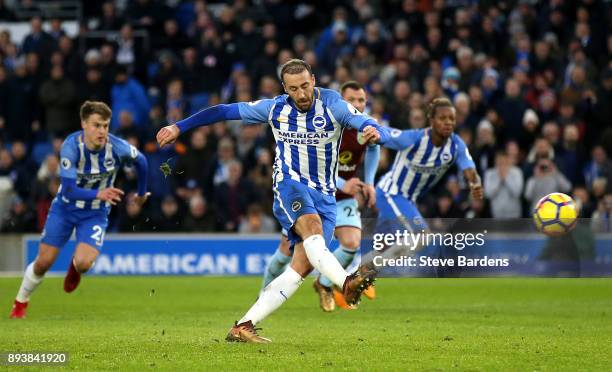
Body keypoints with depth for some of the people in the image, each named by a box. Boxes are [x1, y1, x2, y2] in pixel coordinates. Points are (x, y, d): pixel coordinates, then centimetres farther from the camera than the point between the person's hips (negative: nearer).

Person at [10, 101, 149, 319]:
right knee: (44, 262, 0)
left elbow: (140, 161, 0)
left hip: (95, 214, 0)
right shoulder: (71, 147, -28)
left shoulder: (118, 148, -23)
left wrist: (141, 193, 14)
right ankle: (20, 303, 28)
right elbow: (69, 189, -33)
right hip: (65, 208, 0)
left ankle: (75, 266, 20)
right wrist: (98, 194, -51)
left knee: (83, 264, -20)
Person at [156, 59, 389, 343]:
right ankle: (346, 283, -58)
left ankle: (243, 326, -9)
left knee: (303, 266, -11)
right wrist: (179, 127, 11)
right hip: (290, 185, -1)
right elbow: (226, 111, 10)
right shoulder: (275, 108, 1)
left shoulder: (333, 105, -5)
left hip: (325, 196, 1)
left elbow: (364, 123, -20)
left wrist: (375, 132, -46)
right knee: (312, 225, -34)